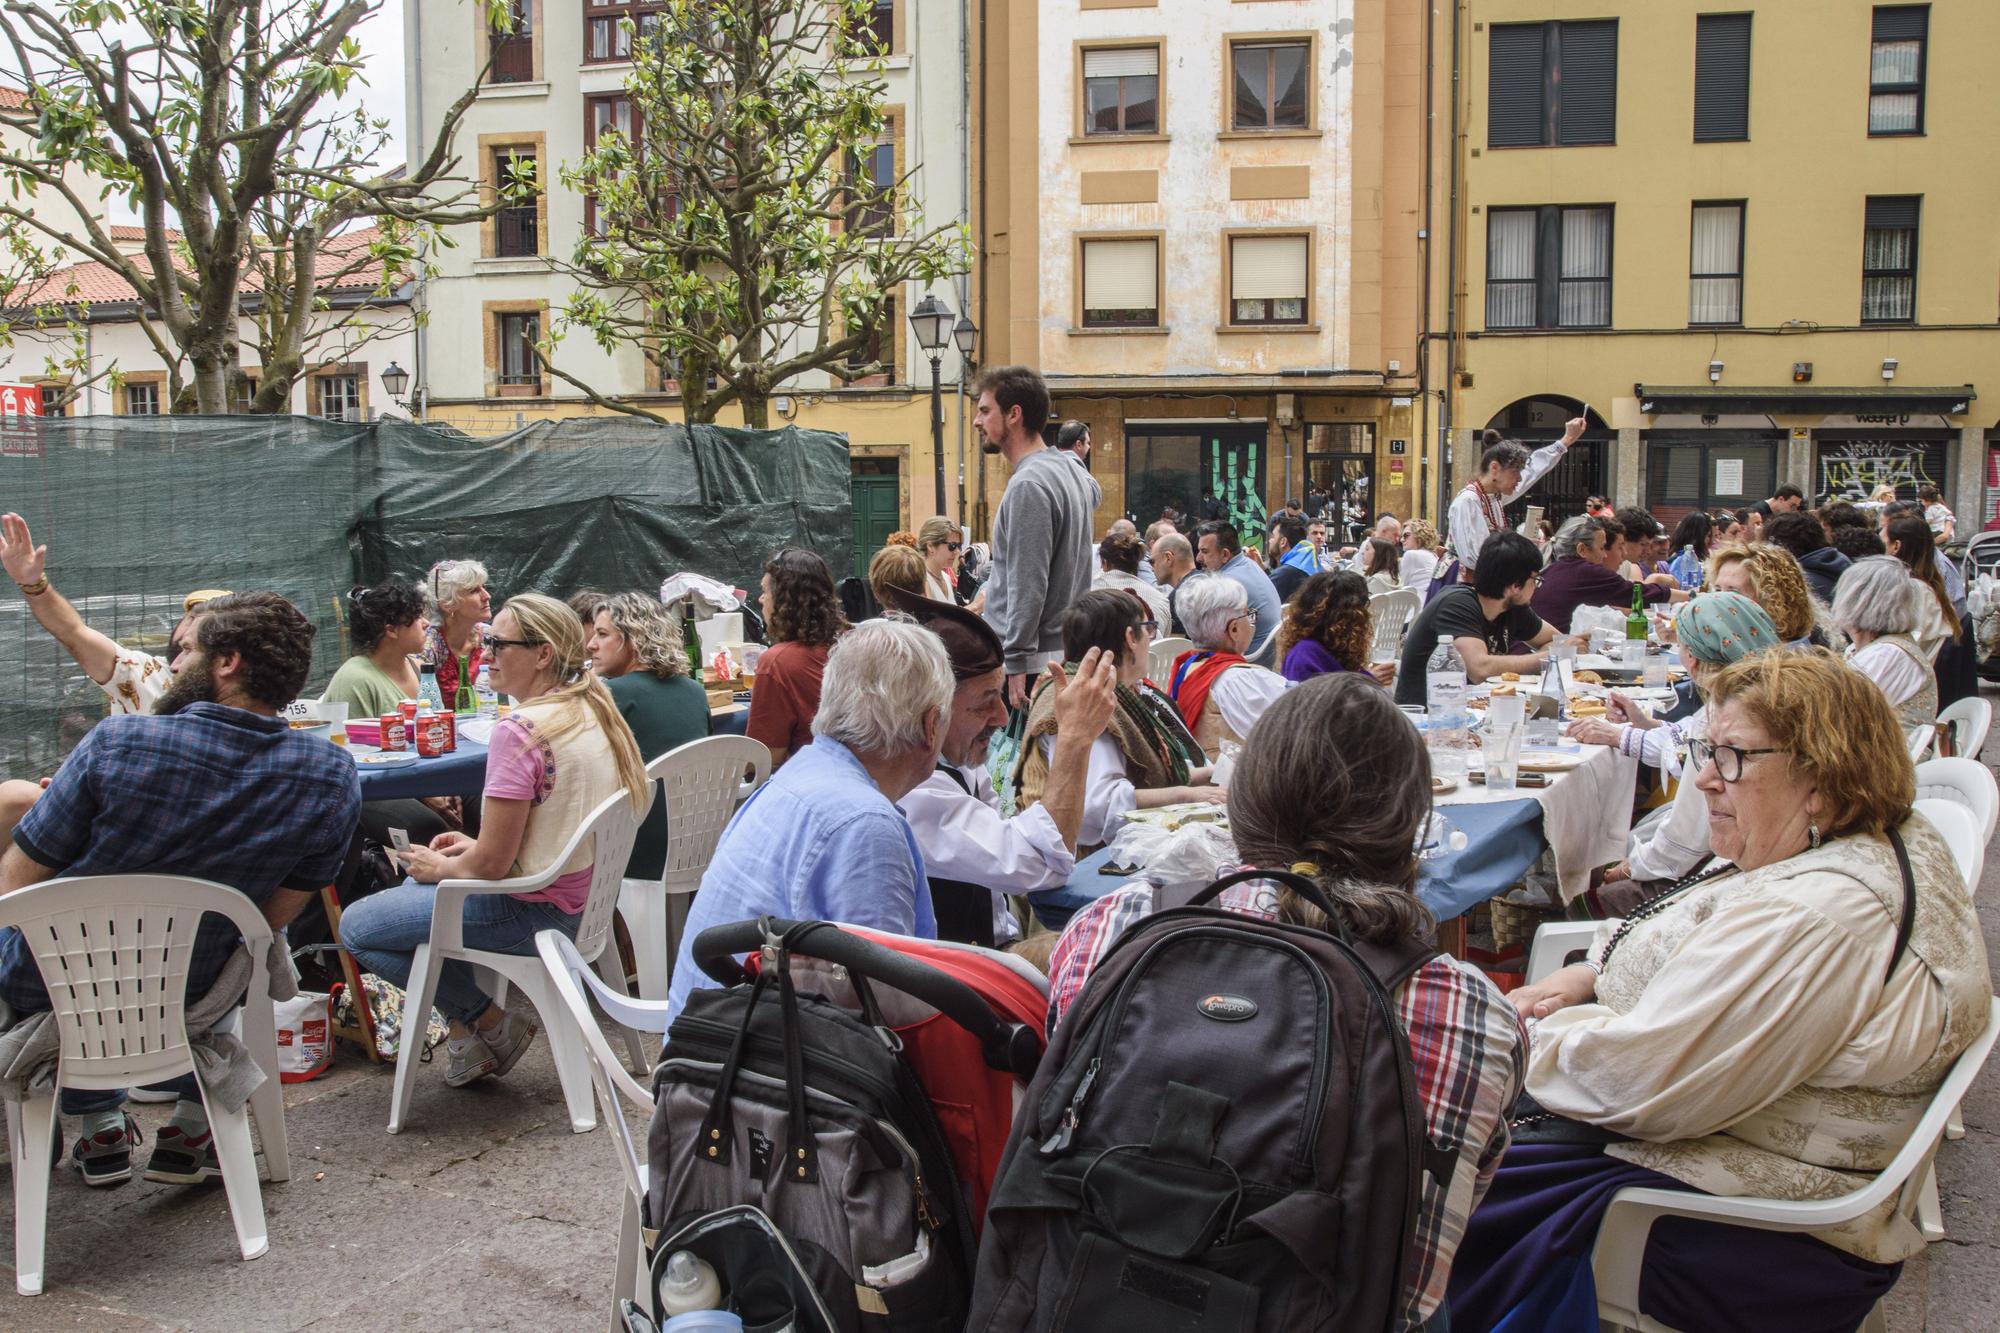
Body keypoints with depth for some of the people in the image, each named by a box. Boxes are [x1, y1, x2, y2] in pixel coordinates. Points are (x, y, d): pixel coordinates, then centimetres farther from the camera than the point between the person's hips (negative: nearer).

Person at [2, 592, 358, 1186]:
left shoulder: (117, 742, -22)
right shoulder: (333, 776, -15)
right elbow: (274, 913, -4)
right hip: (189, 998, 2)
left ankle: (102, 1127, 35)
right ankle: (189, 1130, 29)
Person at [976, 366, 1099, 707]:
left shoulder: (1027, 485, -16)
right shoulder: (1072, 470, 13)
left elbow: (1028, 586, -20)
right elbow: (1095, 492, 40)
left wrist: (1015, 663, -20)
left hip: (1030, 661, -10)